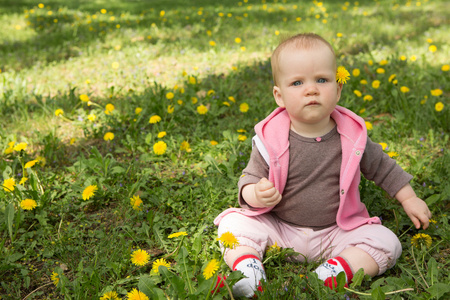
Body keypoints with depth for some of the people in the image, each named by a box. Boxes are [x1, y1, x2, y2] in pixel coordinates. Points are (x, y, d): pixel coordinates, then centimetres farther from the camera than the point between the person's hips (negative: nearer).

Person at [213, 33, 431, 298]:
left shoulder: (352, 136, -7)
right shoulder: (271, 139, -13)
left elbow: (382, 167, 10)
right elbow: (250, 180, -7)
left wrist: (409, 199, 12)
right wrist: (257, 194, -30)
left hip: (337, 233, 1)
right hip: (278, 230, -1)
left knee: (387, 243, -17)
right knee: (234, 223, -19)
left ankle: (331, 273, -28)